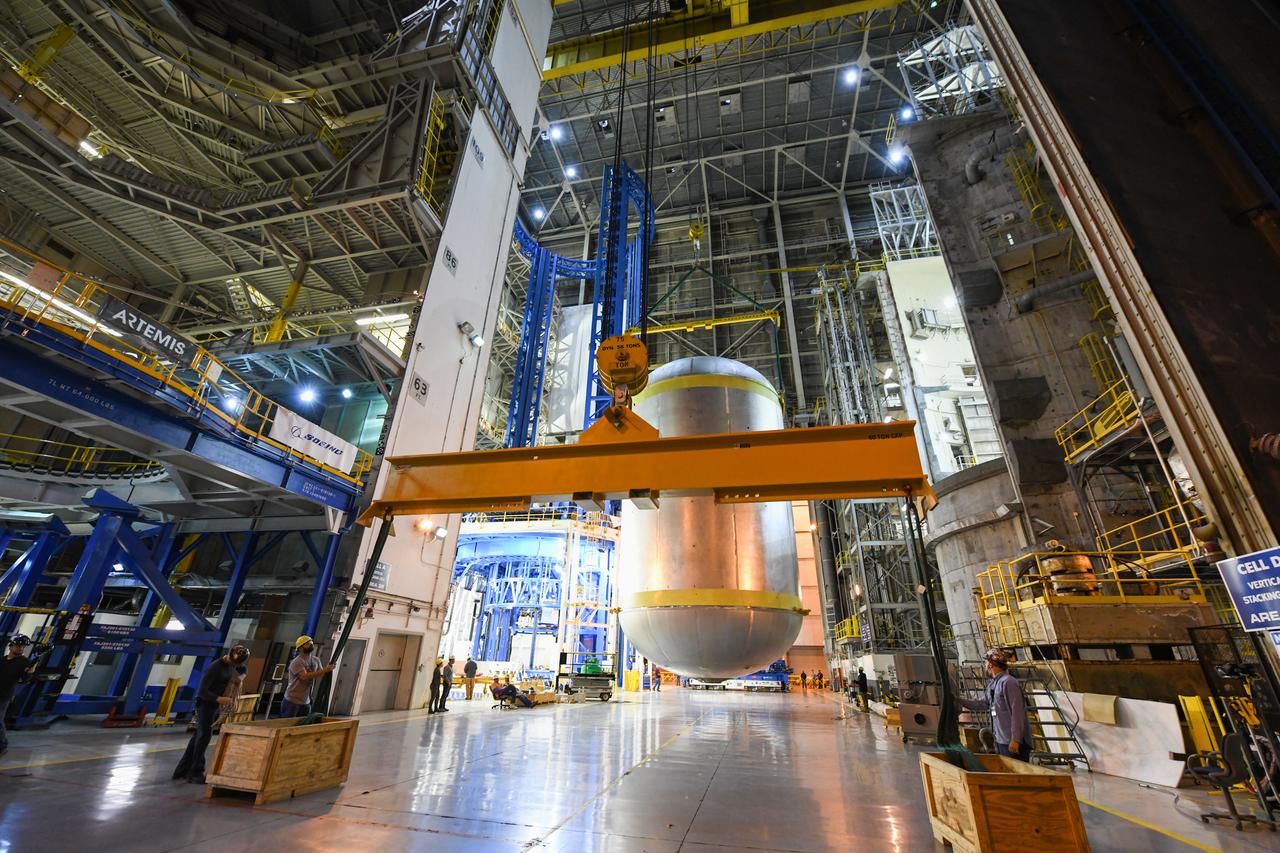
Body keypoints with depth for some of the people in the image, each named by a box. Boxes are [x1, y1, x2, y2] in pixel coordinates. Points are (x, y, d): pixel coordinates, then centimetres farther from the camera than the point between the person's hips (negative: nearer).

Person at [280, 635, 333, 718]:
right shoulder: (296, 663, -17)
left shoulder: (316, 660, 5)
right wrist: (324, 670, -32)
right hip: (292, 702, -6)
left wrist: (328, 669, -16)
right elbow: (305, 676, -30)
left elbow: (322, 675, 5)